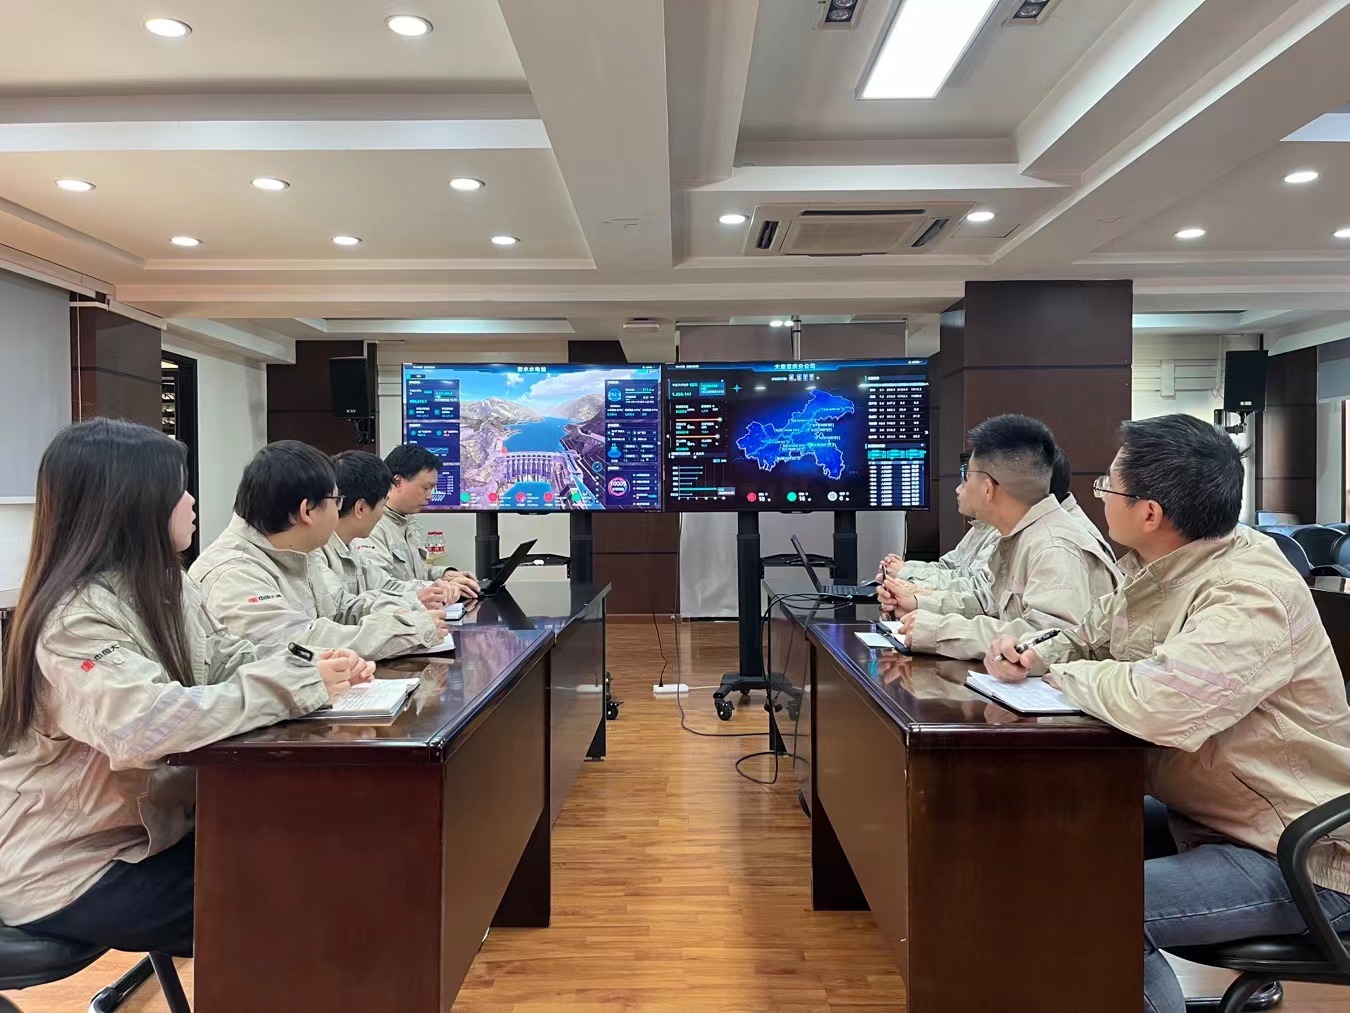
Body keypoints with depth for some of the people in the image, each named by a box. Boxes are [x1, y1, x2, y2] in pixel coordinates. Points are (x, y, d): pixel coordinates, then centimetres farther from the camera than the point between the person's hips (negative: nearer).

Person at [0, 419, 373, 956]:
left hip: (146, 826, 8)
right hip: (69, 870, -8)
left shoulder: (163, 586, 2)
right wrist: (298, 685, -36)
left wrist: (310, 667, -18)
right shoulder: (76, 617, -26)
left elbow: (222, 660, 2)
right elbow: (144, 726, -40)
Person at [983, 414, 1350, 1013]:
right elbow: (1083, 644, 16)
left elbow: (1157, 705, -43)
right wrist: (1029, 660, -8)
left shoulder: (1251, 593, -27)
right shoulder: (1156, 573, 1)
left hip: (1295, 858, -9)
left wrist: (1064, 676, -21)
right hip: (1205, 819, 9)